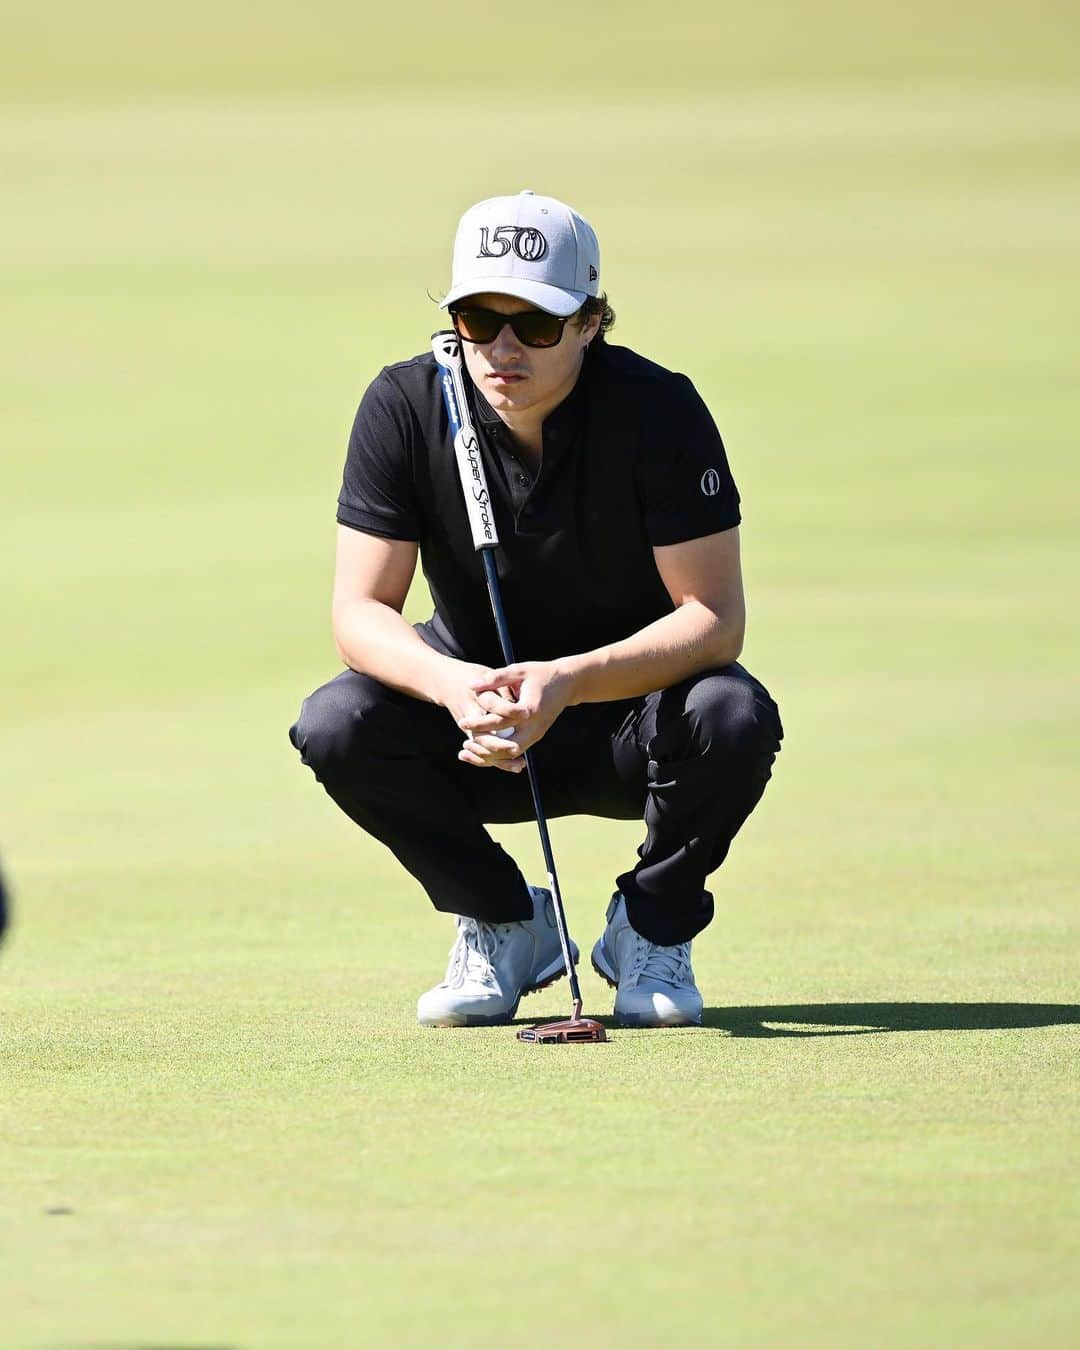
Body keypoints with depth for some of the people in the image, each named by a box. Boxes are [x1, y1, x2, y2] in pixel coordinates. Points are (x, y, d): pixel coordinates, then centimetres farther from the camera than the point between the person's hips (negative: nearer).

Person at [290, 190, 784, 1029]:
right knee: (336, 725, -27)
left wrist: (569, 682, -41)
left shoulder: (658, 410, -21)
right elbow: (360, 613, -17)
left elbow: (715, 617, -24)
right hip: (476, 723, 2)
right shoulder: (406, 406, -15)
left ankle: (652, 929, -3)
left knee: (734, 718, -34)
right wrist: (451, 684, -40)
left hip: (629, 710, -2)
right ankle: (504, 922, -1)